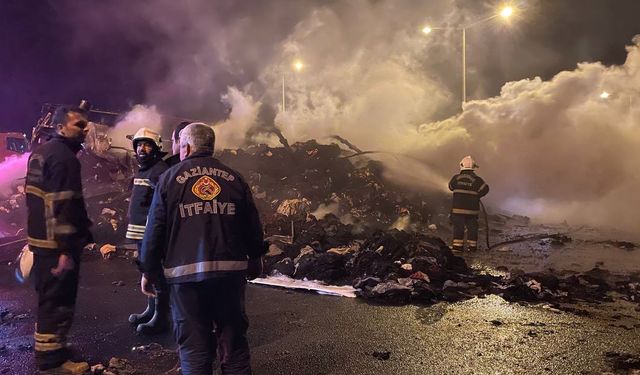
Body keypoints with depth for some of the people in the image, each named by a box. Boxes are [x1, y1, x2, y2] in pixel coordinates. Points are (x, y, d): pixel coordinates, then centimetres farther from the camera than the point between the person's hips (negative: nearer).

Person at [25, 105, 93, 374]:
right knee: (58, 301, -1)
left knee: (49, 298, 21)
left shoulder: (41, 151, 15)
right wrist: (67, 249, -25)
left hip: (41, 238, 10)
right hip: (56, 243, -10)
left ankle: (50, 348, 34)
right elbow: (62, 206, -24)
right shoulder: (64, 157, -18)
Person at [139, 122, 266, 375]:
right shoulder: (234, 178, 6)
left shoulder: (170, 178, 1)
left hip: (186, 272, -2)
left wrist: (149, 271, 9)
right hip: (230, 270, 2)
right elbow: (253, 226, 8)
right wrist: (255, 260, 22)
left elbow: (155, 229, -1)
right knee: (233, 341, 13)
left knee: (194, 345, 7)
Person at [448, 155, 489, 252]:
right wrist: (476, 195, 4)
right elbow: (485, 189, -10)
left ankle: (457, 246, 4)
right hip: (472, 209, 1)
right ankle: (472, 246, 13)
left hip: (458, 208, 0)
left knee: (458, 227, 4)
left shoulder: (456, 178, -3)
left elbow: (451, 187, 13)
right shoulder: (476, 179, -6)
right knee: (472, 227, 9)